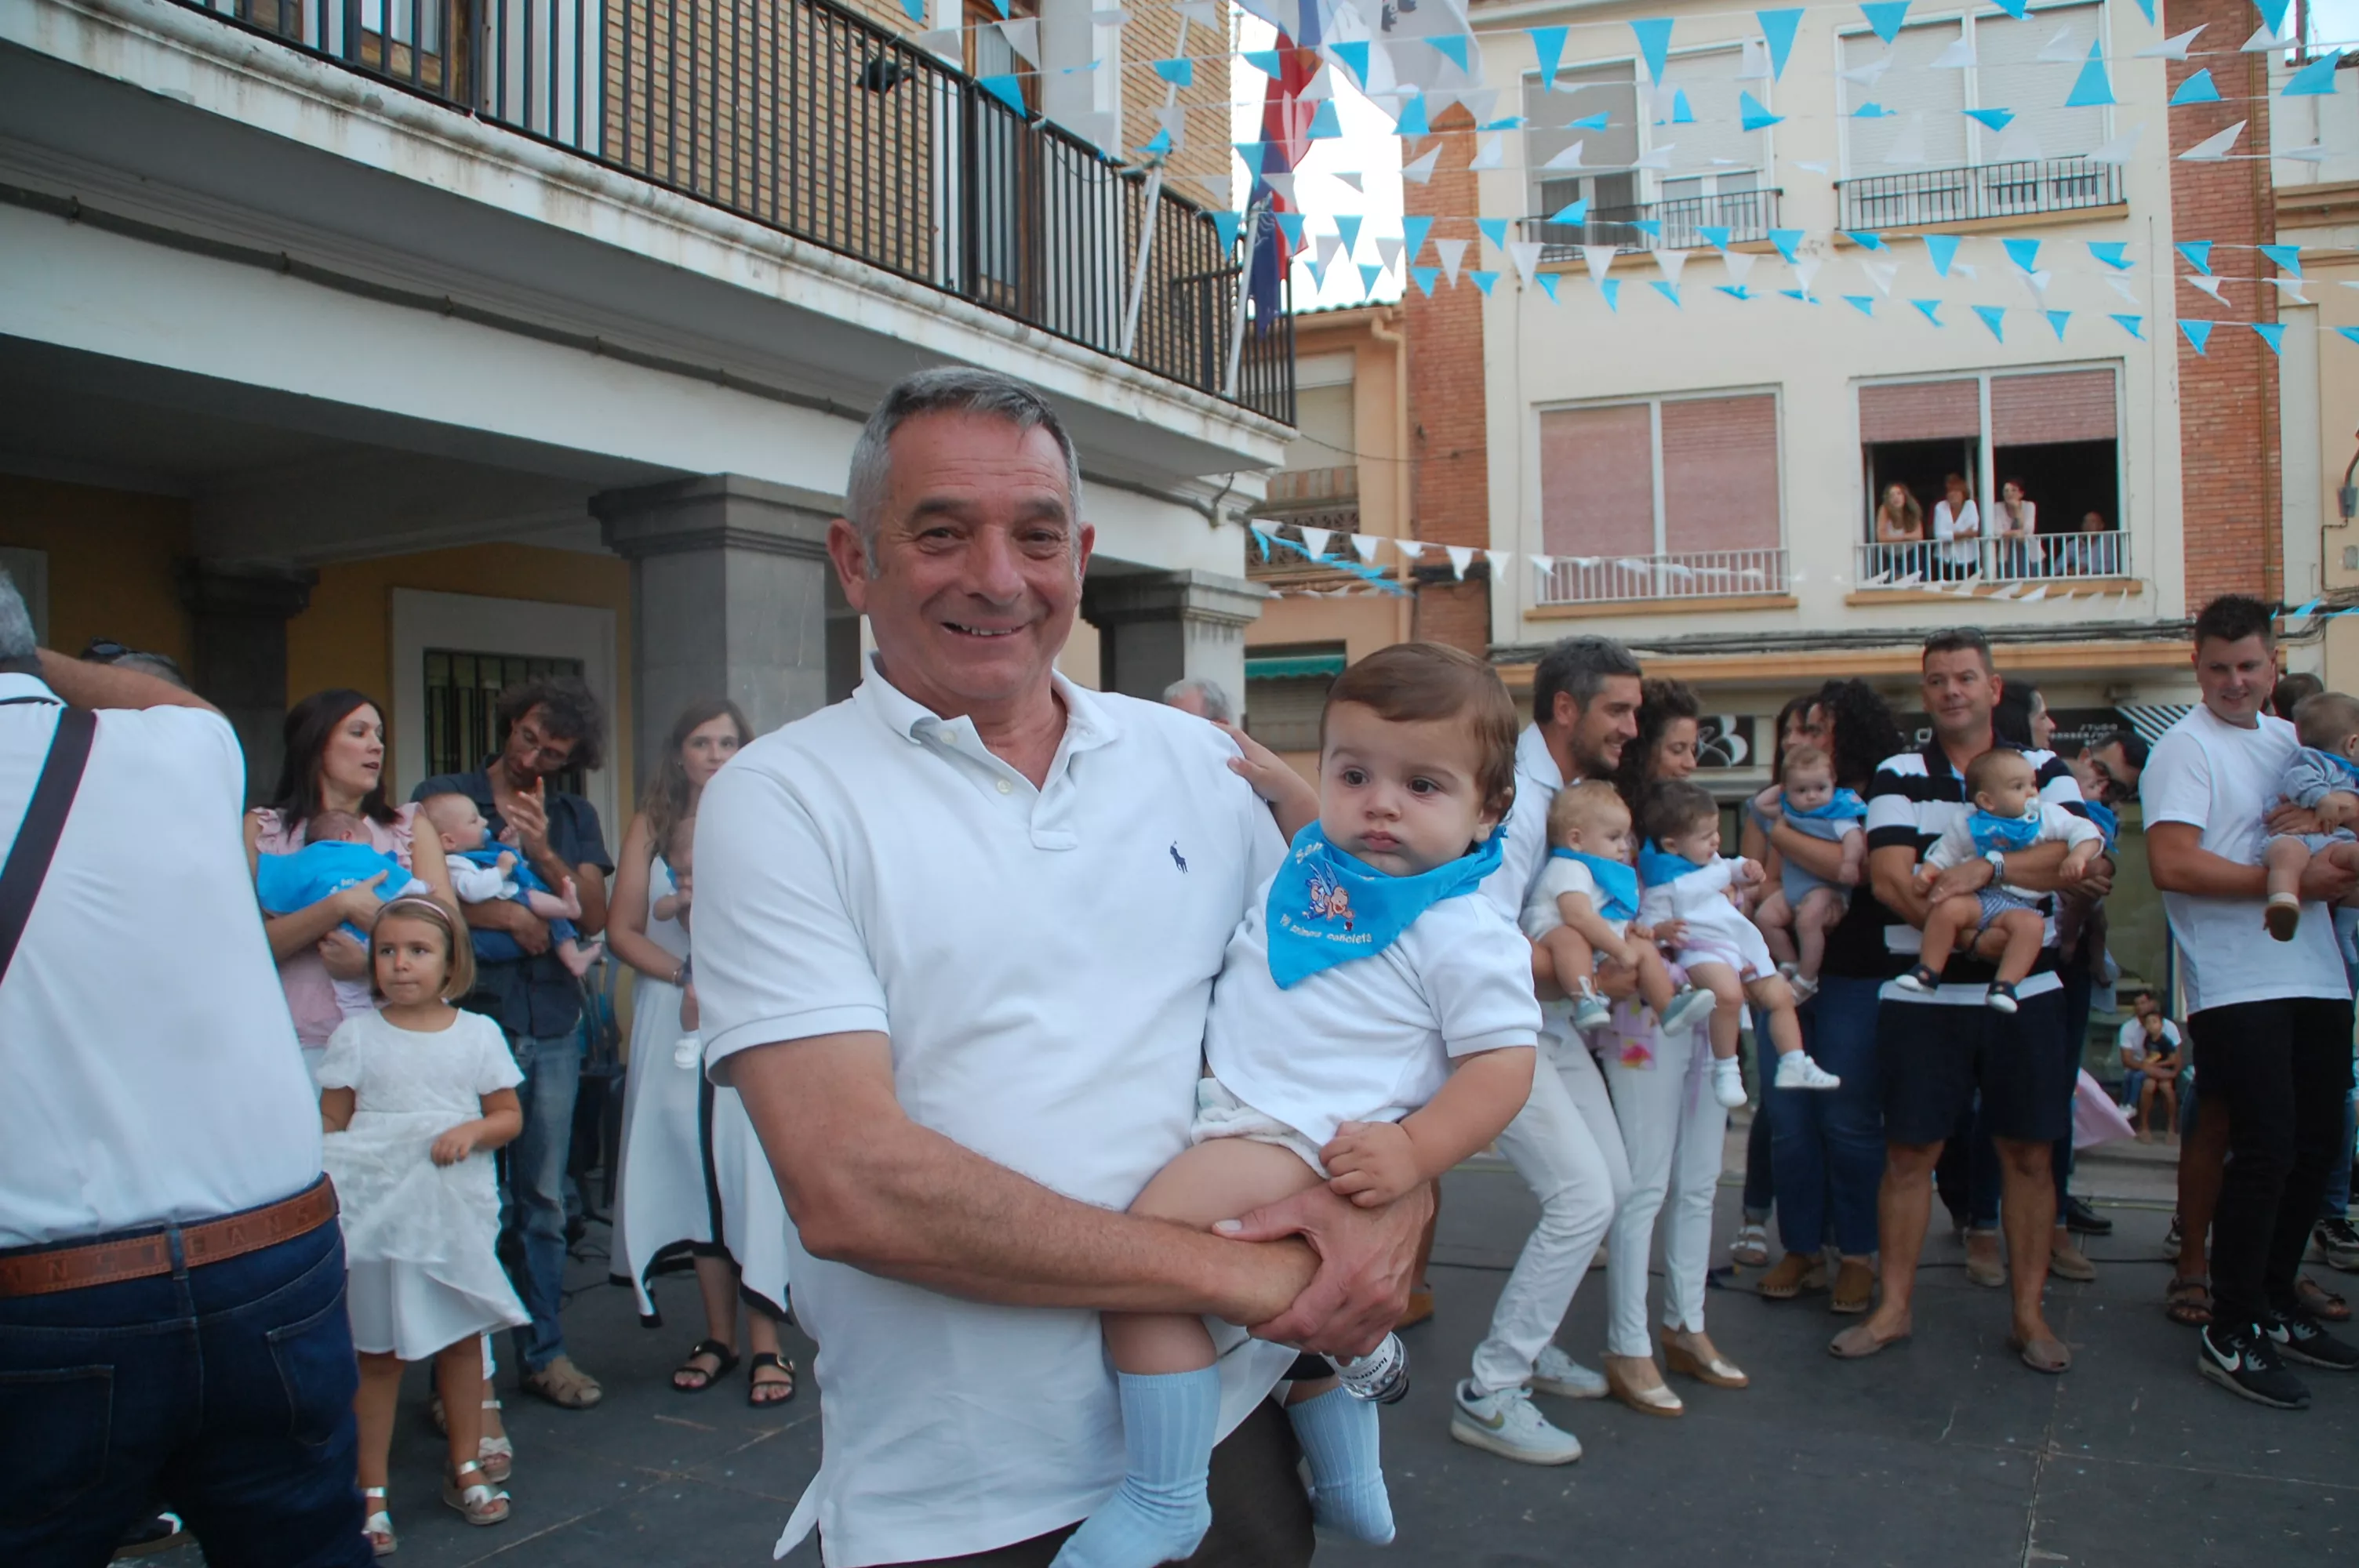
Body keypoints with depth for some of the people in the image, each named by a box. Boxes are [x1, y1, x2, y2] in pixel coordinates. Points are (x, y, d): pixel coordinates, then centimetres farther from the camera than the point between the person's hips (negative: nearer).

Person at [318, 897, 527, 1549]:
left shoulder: (478, 1033, 2)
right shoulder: (356, 1036, 0)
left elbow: (510, 1116, 5)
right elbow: (331, 1124, 1)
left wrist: (473, 1130, -15)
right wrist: (330, 1183, -14)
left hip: (457, 1211, 2)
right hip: (377, 1215, -1)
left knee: (461, 1341, 11)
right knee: (377, 1353, 5)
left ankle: (465, 1467, 27)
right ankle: (370, 1490, 15)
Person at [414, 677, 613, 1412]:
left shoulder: (574, 817, 14)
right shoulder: (441, 797, 4)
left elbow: (595, 917, 2)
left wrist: (544, 854, -12)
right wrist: (501, 914, -14)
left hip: (552, 1026, 3)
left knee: (544, 1199, 9)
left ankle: (544, 1351, 18)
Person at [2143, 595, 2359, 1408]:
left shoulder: (2292, 740, 16)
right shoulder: (2185, 748, -6)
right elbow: (2174, 864, -19)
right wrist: (2290, 879, -17)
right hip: (2238, 987, -7)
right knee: (2267, 1151, -8)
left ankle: (2276, 1307, 28)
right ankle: (2229, 1333, 4)